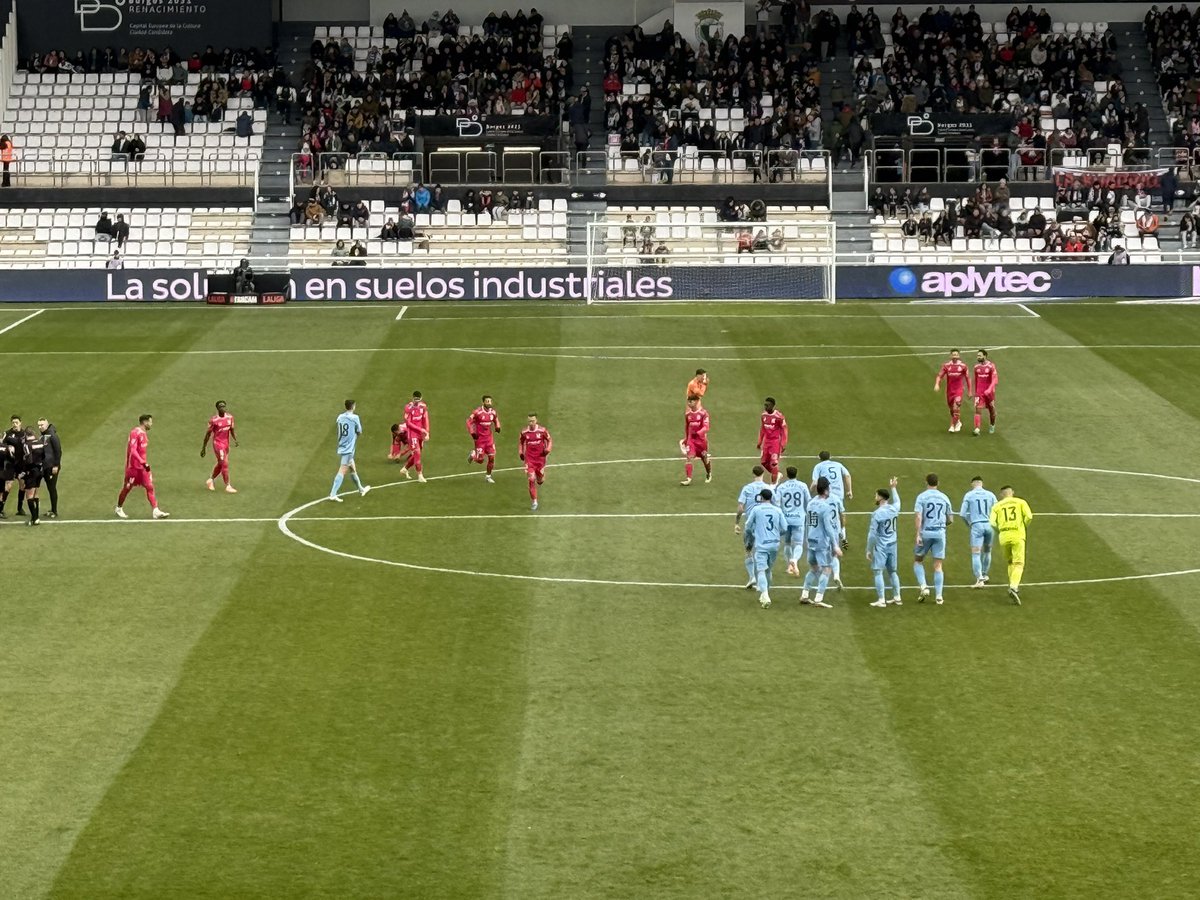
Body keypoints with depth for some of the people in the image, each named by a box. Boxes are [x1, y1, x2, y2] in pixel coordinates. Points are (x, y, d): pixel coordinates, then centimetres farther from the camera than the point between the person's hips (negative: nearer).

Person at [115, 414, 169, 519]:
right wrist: (143, 463, -30)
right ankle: (119, 509, 23)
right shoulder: (135, 433, -17)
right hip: (133, 466, -8)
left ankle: (155, 511, -5)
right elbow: (133, 451, -24)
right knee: (127, 488, 6)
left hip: (143, 466, 8)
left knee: (150, 487, -1)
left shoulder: (144, 433, 11)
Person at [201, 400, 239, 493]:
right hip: (218, 443, -7)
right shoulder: (213, 420, -13)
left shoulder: (229, 417, 3)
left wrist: (235, 439, -7)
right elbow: (208, 434, -7)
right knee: (225, 464, -12)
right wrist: (203, 448, -4)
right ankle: (228, 486, -9)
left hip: (226, 443, 7)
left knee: (220, 464, 18)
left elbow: (232, 430, 12)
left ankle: (210, 481, 39)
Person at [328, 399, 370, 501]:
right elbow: (359, 432, -3)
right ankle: (333, 494, -18)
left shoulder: (340, 417, 7)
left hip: (341, 448, 7)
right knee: (342, 471, -10)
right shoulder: (355, 417, -11)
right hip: (349, 449, -7)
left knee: (353, 469, 22)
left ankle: (361, 489, 37)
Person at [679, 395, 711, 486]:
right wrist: (685, 439, 21)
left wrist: (698, 433, -36)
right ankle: (688, 478, -18)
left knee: (704, 458, 12)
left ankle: (709, 474, 40)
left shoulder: (703, 413, -11)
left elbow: (706, 427, -19)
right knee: (689, 457, -15)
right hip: (691, 440, 2)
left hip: (701, 439, -2)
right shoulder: (687, 414, 3)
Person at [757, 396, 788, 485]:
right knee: (764, 462, 9)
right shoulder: (764, 415, 3)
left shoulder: (779, 416, -16)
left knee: (774, 463, -7)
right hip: (766, 441, 7)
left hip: (776, 441, -7)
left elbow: (784, 430, -11)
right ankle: (777, 475, 32)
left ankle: (774, 483, 3)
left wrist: (783, 444, -14)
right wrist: (759, 442, 15)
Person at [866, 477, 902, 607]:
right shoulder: (894, 509, 1)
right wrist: (893, 488, 41)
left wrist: (869, 550, -7)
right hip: (892, 545, 7)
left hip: (880, 546, -7)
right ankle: (897, 597, 21)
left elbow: (872, 534, -14)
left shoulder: (877, 514, -16)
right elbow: (897, 501, 29)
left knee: (878, 572, -2)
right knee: (893, 572, 17)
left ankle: (881, 600, -6)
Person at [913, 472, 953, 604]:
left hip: (925, 533, -3)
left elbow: (919, 517, -12)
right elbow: (949, 519, 13)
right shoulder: (944, 498, 8)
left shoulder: (922, 496, -3)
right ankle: (938, 596, 1)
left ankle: (923, 587, -5)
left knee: (917, 561, 14)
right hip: (940, 533, 3)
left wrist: (918, 534, -13)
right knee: (938, 565, 5)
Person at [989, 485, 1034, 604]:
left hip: (1004, 536, 2)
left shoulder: (997, 506, 10)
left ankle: (1013, 586, 20)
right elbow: (1029, 516, -5)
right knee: (1018, 564, -5)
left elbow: (992, 522, -2)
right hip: (1018, 536, -2)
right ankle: (1014, 587, -25)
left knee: (1010, 562, 23)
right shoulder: (1020, 502, 8)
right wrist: (1023, 525, 12)